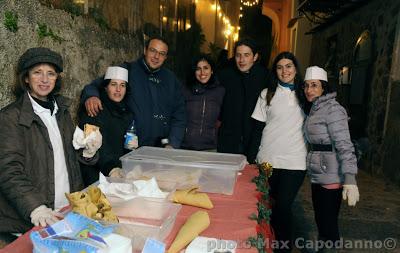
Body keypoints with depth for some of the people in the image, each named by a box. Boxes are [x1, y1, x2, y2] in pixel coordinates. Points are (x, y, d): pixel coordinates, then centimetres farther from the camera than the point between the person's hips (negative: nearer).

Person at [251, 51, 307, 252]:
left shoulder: (303, 95, 9)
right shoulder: (267, 94, 5)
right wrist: (254, 156, -2)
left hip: (295, 160, 0)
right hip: (268, 159, 0)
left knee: (284, 205, -2)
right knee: (269, 204, 9)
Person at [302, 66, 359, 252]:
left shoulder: (332, 108, -13)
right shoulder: (314, 109, 14)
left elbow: (344, 145, -20)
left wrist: (350, 179, -26)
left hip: (331, 177, -8)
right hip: (317, 176, 8)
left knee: (328, 223, -1)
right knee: (320, 221, 17)